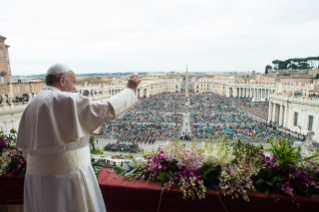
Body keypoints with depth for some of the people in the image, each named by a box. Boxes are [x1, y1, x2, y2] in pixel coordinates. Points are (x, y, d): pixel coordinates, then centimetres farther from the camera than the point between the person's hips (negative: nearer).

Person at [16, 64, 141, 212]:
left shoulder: (31, 106, 8)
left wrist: (41, 168, 20)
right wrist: (130, 90, -6)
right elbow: (107, 109, -18)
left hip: (39, 175, 8)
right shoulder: (68, 101, -16)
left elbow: (24, 144, 11)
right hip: (68, 173, -7)